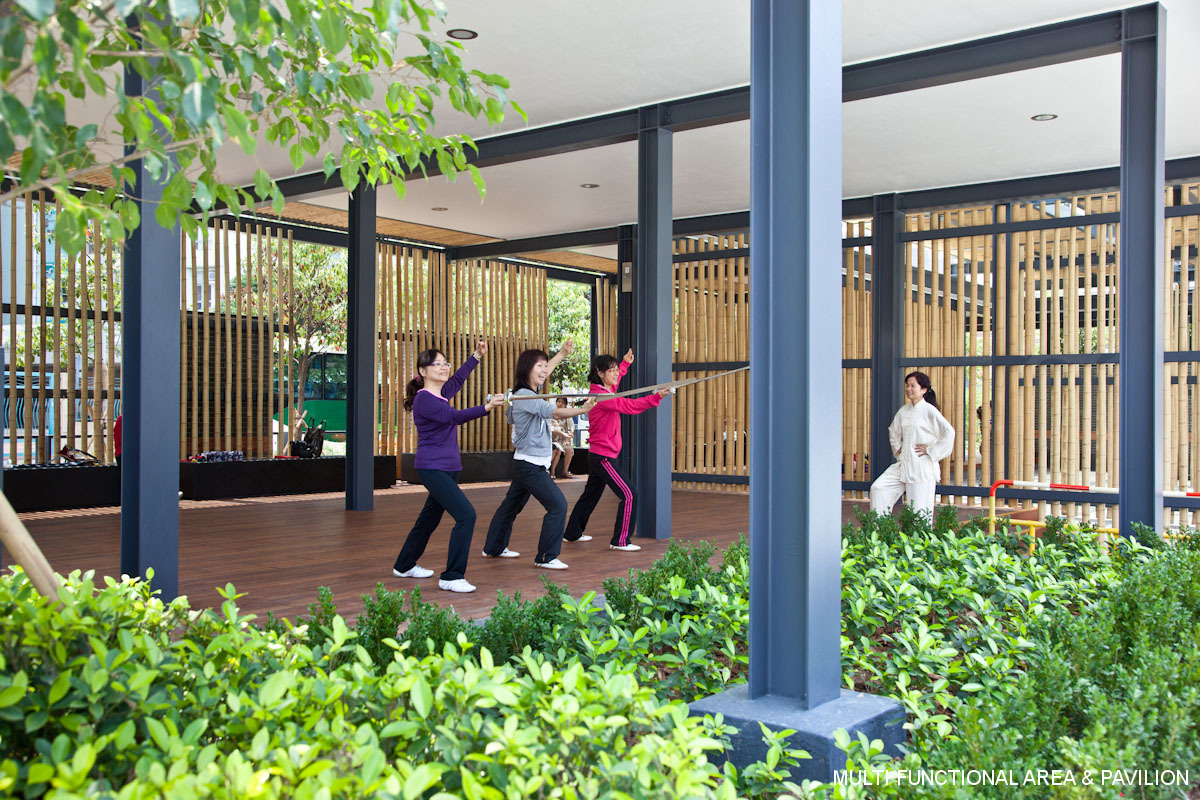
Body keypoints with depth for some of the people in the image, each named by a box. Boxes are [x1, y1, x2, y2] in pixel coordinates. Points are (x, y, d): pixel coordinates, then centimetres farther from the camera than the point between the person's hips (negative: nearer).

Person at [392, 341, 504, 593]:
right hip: (432, 468, -10)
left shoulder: (442, 393, 10)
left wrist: (476, 355, 34)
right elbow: (454, 416, -29)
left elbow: (458, 378, 32)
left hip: (448, 468, 10)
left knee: (430, 518, 20)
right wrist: (486, 407, -39)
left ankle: (404, 566, 38)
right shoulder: (423, 398, -16)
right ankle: (451, 577, -11)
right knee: (466, 515, -18)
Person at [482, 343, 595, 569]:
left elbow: (545, 372, 29)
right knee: (558, 505, -11)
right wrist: (582, 410, -44)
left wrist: (562, 353, 33)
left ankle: (494, 548, 35)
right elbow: (555, 412, -33)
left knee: (511, 505, 21)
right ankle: (546, 557, -5)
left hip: (527, 464, 11)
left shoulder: (529, 393, 8)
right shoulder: (524, 396, -20)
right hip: (530, 464, -11)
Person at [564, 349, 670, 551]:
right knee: (629, 496, -10)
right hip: (603, 457, -11)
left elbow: (613, 382, 34)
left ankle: (573, 533, 34)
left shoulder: (603, 391, 9)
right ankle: (620, 541, -5)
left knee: (590, 495, 22)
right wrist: (657, 397, -37)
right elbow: (628, 406, -31)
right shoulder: (600, 395, -20)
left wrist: (625, 364, 34)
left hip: (598, 456, 11)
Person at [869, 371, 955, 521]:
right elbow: (893, 431, 29)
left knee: (919, 511, -3)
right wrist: (897, 449, 17)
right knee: (878, 488, -4)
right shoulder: (903, 410, 11)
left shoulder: (929, 410, -9)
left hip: (922, 466, -7)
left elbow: (949, 432, -19)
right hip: (904, 464, 7)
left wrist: (931, 450, -14)